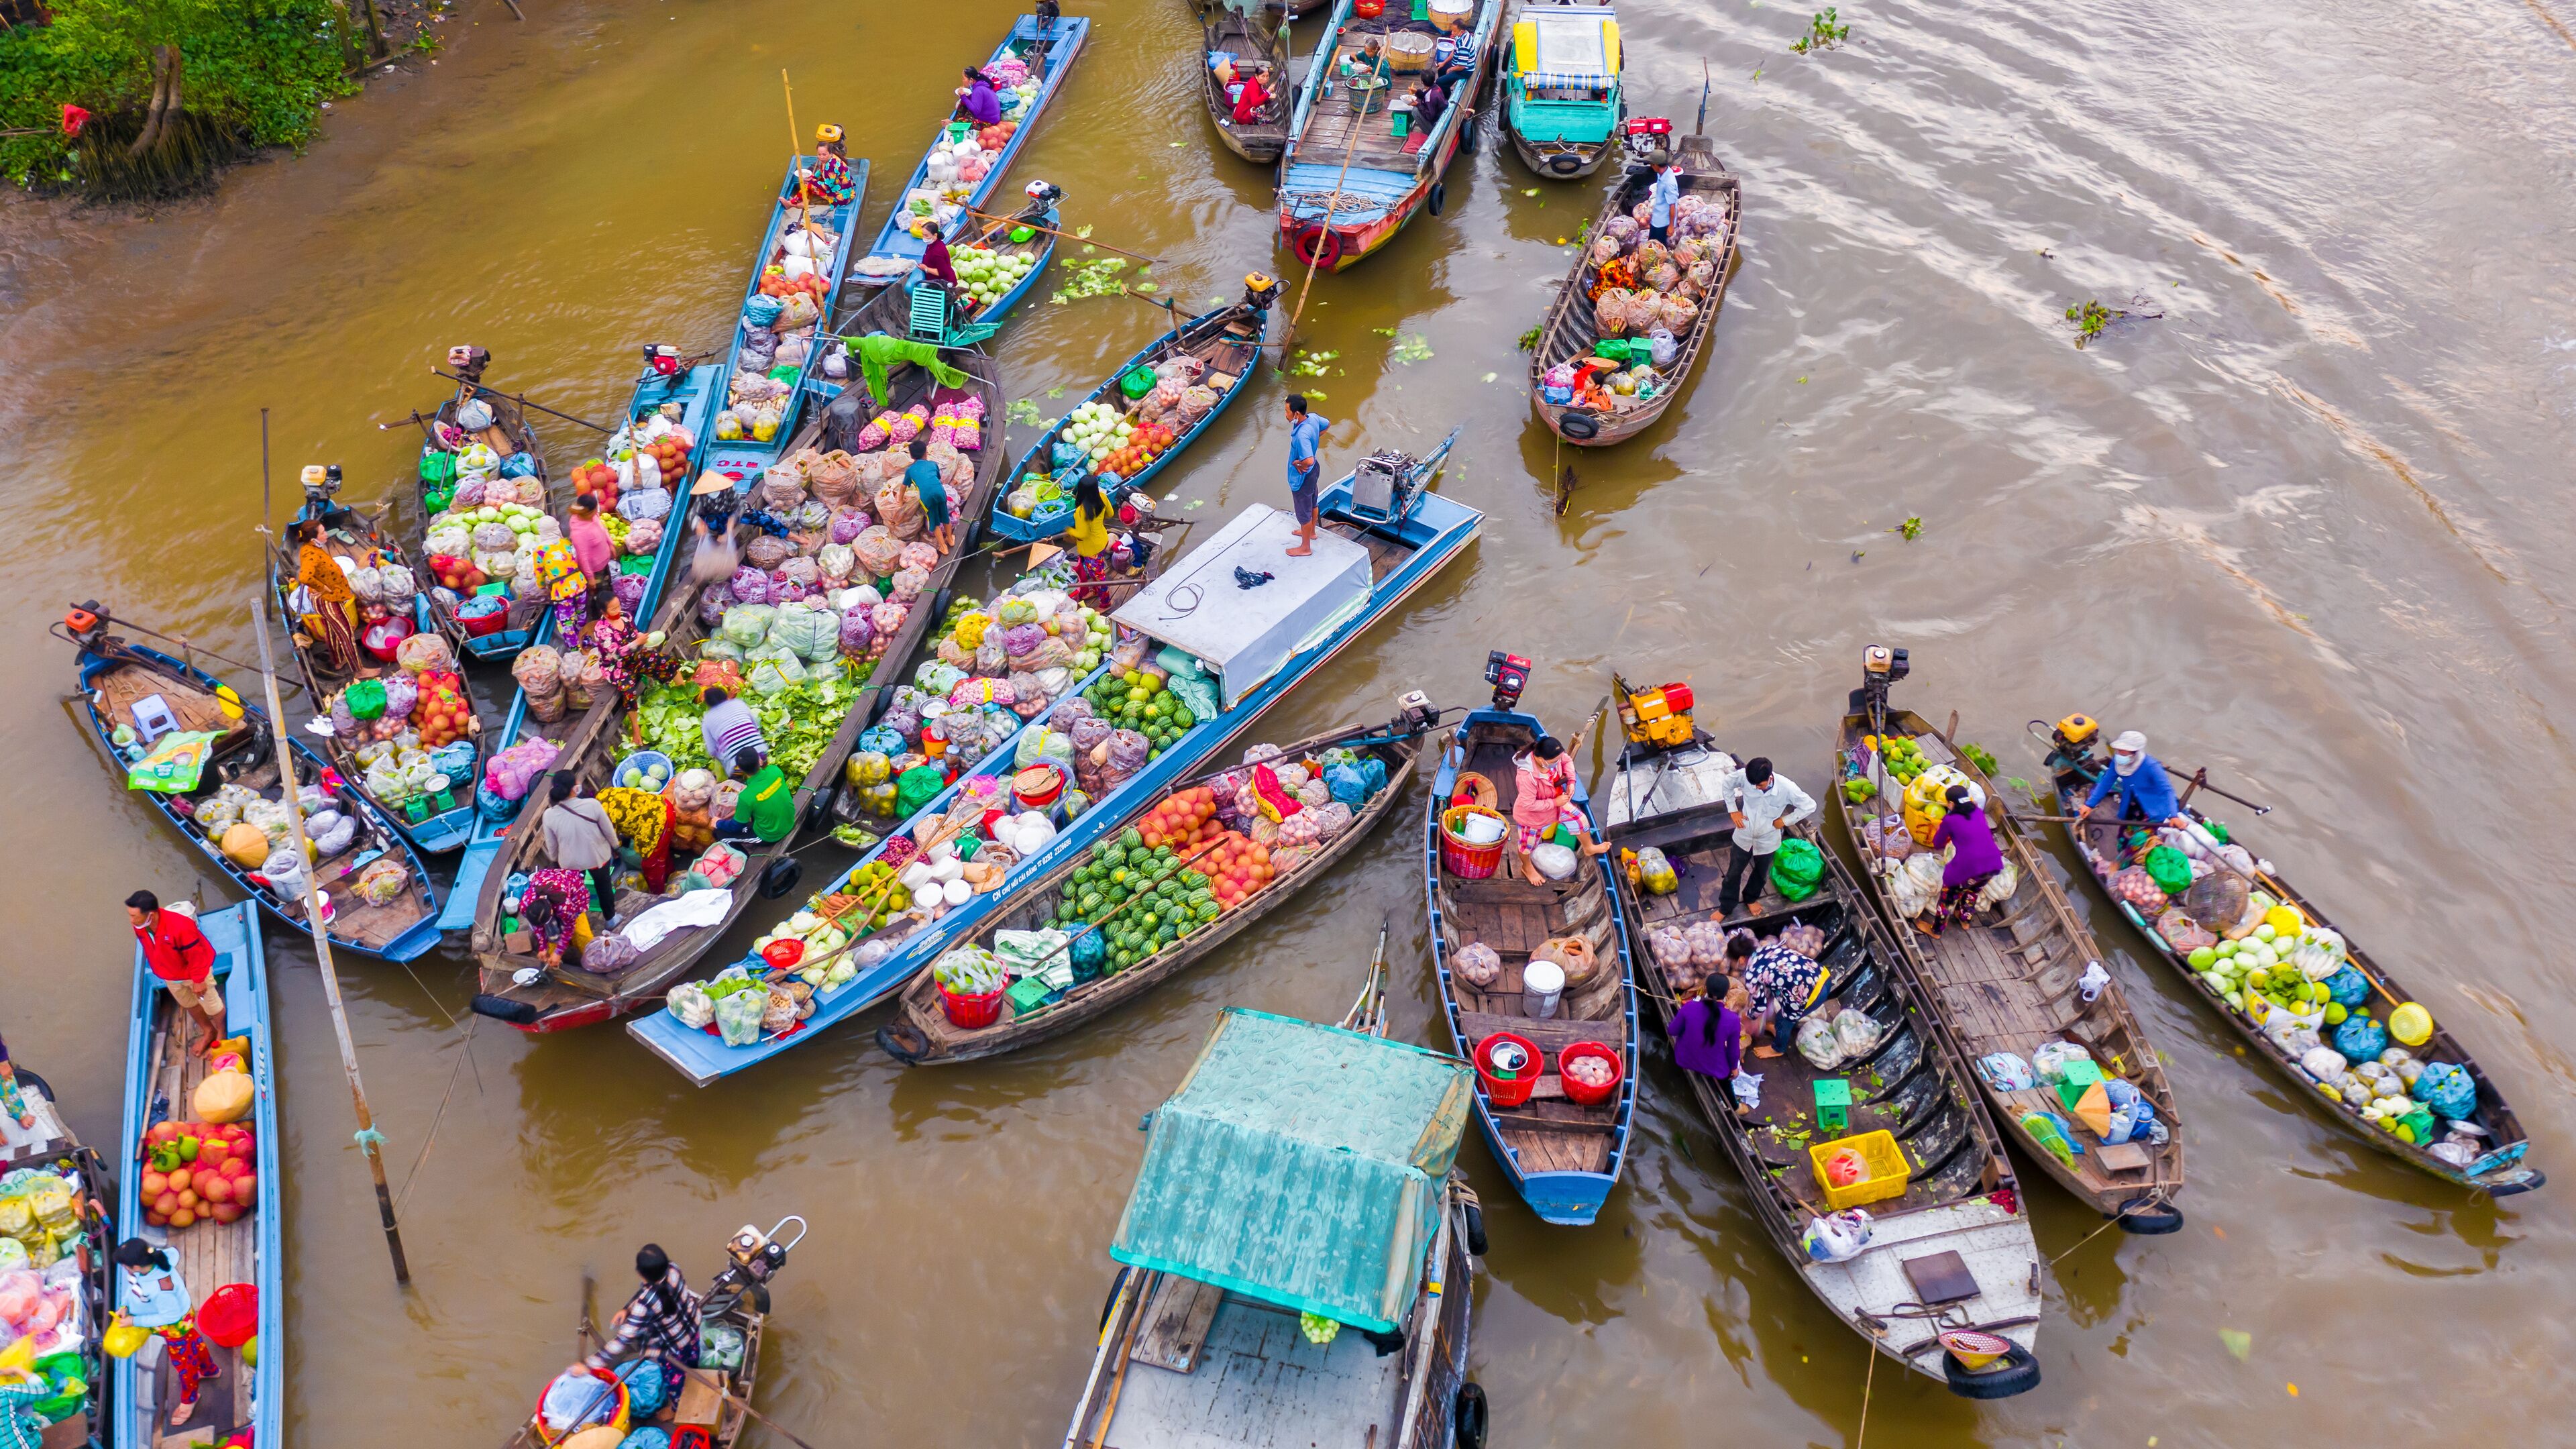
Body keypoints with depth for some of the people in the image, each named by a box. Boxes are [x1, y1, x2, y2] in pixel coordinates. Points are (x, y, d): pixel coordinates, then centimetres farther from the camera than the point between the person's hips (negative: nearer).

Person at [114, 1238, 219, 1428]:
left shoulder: (162, 1287, -47)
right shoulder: (148, 1259, -26)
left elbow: (170, 1316, -31)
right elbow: (134, 1283, -2)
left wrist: (136, 1321, -26)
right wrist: (126, 1306, -11)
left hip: (176, 1325, -8)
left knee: (183, 1362, 20)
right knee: (193, 1341, 34)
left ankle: (188, 1400, 48)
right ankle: (210, 1371, 63)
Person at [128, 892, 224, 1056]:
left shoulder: (180, 927, -44)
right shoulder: (140, 927, -23)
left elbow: (195, 956, -29)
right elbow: (151, 951, -1)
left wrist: (198, 981, -19)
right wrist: (159, 971, 13)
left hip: (194, 972, -6)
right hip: (170, 976, 6)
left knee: (210, 1004, 17)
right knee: (188, 1004, 27)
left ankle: (221, 1034, 45)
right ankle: (209, 1032, 52)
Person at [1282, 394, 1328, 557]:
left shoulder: (1301, 435, -40)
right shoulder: (1313, 418, -14)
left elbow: (1308, 461, -47)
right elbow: (1328, 424, 9)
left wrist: (1297, 463, -26)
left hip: (1302, 476, -9)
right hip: (1314, 470, 9)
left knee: (1304, 512, 13)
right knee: (1312, 503, 31)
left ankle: (1305, 547, 32)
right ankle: (1311, 532, 55)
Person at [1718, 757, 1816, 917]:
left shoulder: (1786, 788, -32)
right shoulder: (1744, 776, -28)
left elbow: (1810, 806, -17)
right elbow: (1727, 786, -4)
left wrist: (1785, 821, -15)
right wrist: (1733, 810, -8)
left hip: (1767, 840, 0)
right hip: (1744, 836, 0)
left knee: (1761, 874, 26)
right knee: (1733, 873, 17)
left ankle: (1751, 898, 55)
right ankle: (1726, 907, 39)